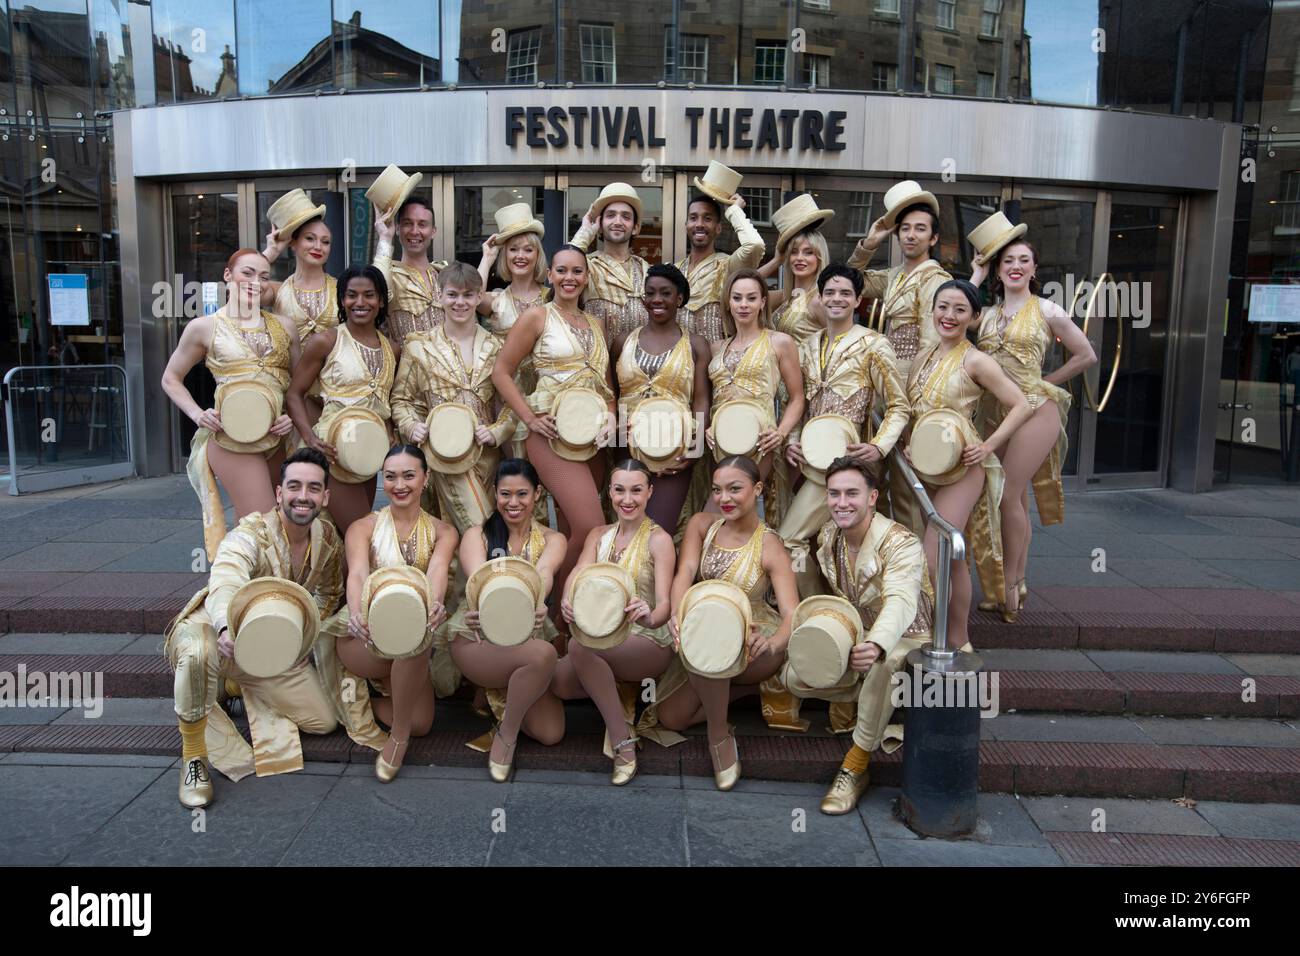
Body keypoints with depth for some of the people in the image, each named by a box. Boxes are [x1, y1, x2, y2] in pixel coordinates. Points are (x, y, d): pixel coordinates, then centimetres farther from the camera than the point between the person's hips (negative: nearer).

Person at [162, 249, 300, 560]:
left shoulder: (283, 326, 9)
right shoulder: (203, 327, 2)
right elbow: (171, 379, 10)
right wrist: (198, 415, -5)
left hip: (278, 438, 4)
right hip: (232, 439, -4)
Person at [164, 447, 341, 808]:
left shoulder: (328, 539, -7)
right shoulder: (250, 535, -27)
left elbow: (329, 593, 12)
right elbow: (225, 585, -48)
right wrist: (228, 629, -69)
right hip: (217, 628, -5)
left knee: (323, 721, 1)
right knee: (197, 655, -43)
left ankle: (247, 689, 23)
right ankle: (194, 756, -20)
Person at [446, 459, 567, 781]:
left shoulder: (551, 539, 7)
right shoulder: (477, 535, 3)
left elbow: (545, 572, -18)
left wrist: (536, 600, -42)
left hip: (529, 635, 3)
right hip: (477, 637, -3)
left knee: (550, 733, -15)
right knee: (544, 654, -34)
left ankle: (502, 699, 15)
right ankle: (506, 732, -11)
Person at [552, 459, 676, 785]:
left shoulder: (659, 540, -7)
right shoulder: (599, 535, 10)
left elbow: (664, 604, -17)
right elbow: (578, 576, -8)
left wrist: (650, 617, -43)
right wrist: (569, 600, -33)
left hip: (648, 643, -5)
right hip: (605, 640, 5)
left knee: (579, 646, -33)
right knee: (557, 681, -24)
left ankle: (623, 743, -23)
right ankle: (619, 693, 4)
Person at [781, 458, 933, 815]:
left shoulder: (901, 544, -26)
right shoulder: (828, 536, -4)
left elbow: (901, 601, -45)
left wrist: (877, 645, -65)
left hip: (906, 639, -6)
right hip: (855, 635, 7)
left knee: (882, 663, -42)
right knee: (794, 675, -16)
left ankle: (855, 766, -25)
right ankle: (884, 708, -1)